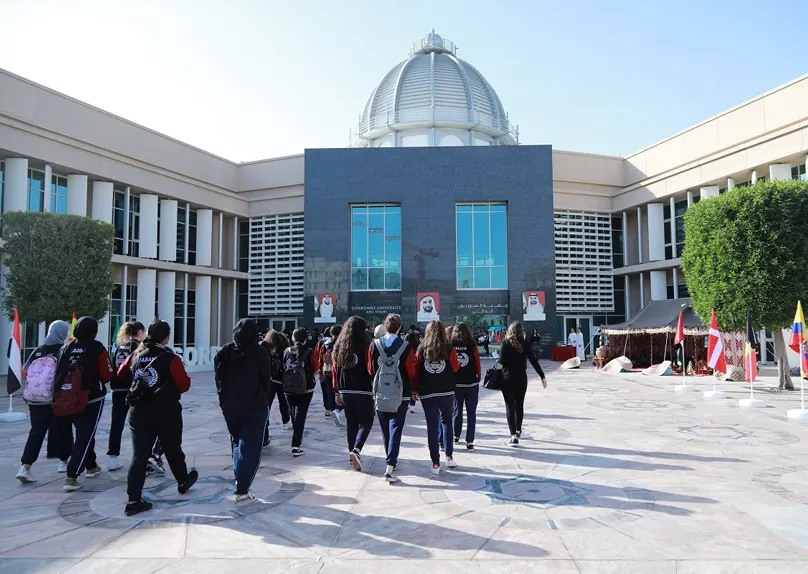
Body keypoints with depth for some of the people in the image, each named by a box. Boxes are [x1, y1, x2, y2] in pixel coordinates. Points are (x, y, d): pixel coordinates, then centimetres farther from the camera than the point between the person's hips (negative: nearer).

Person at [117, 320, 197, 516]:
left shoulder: (135, 356, 1)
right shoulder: (171, 359, -14)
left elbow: (121, 375, 16)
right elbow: (185, 384, -12)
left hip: (138, 411, 4)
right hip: (166, 412, -3)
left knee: (139, 455, 4)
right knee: (173, 449, 16)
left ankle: (133, 500, 0)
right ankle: (183, 482, 36)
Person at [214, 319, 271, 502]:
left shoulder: (223, 352, 1)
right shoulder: (260, 352, -11)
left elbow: (218, 379, 5)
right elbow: (266, 380, -6)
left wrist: (225, 398, 12)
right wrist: (264, 401, 8)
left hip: (229, 406, 5)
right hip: (255, 406, -4)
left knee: (237, 441, 24)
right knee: (250, 448, 0)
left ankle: (239, 477, 27)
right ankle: (242, 490, -2)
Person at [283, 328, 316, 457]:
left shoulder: (287, 351, -3)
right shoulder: (309, 352, -12)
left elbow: (284, 368, 5)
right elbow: (314, 369, -9)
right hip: (305, 388, -3)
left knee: (294, 413, 21)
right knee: (300, 415, -2)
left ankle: (298, 438, 40)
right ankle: (296, 446, -9)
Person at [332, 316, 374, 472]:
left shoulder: (339, 347, 6)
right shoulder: (365, 346, -10)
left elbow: (335, 369, 8)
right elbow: (371, 369, -12)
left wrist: (337, 391, 14)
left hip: (345, 391, 5)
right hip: (363, 391, -5)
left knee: (351, 423, 15)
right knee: (366, 422, 4)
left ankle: (353, 453, 18)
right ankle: (356, 450, -14)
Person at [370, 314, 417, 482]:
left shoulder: (375, 345, -5)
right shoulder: (406, 347, -11)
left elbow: (370, 370, 2)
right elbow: (412, 372, -7)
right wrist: (413, 389, 11)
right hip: (401, 395, -3)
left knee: (385, 429, 17)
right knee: (395, 429, -2)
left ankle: (390, 460, 33)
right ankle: (390, 468, -10)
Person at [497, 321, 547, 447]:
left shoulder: (506, 343, -6)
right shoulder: (524, 344, -1)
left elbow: (501, 361, -13)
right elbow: (533, 361, -2)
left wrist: (497, 363, 10)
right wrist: (542, 376, 2)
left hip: (508, 378, -3)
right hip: (521, 378, 3)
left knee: (510, 406, 2)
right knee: (519, 405, 18)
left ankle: (514, 435, -7)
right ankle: (518, 431, 35)